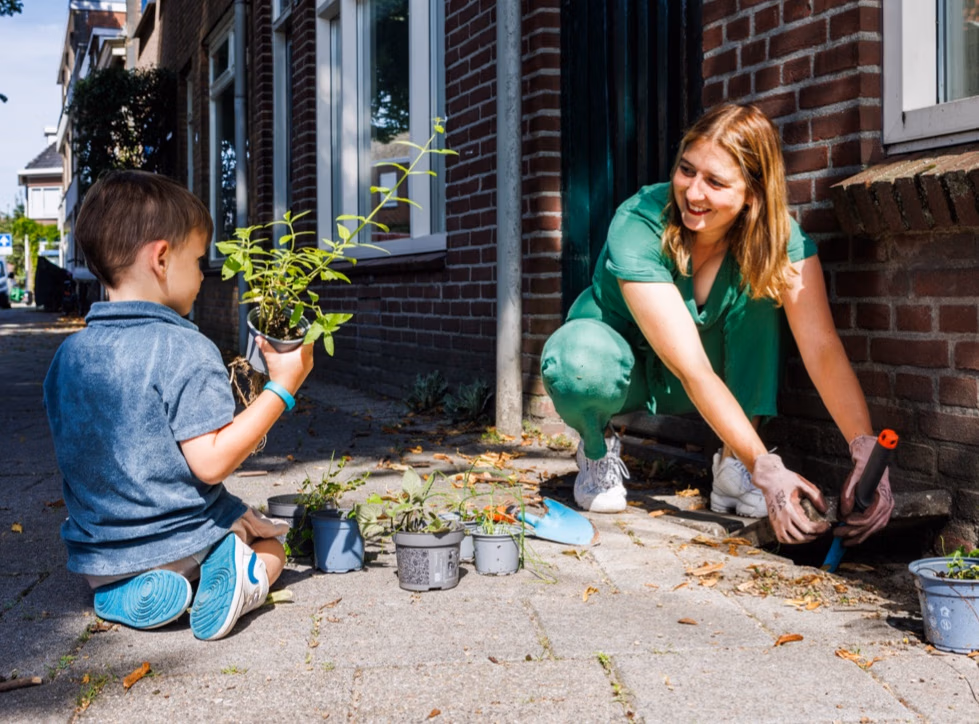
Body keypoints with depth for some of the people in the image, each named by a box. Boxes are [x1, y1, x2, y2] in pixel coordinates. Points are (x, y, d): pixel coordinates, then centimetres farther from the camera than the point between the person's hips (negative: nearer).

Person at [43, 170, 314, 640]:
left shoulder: (68, 355, 0)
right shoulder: (186, 350, -20)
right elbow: (211, 462, -23)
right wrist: (282, 388, -16)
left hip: (97, 559, 4)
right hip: (181, 545, -4)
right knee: (268, 548, 26)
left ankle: (124, 595, 1)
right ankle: (238, 571, -9)